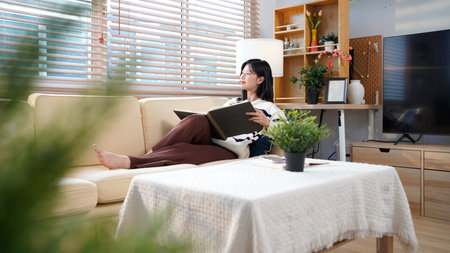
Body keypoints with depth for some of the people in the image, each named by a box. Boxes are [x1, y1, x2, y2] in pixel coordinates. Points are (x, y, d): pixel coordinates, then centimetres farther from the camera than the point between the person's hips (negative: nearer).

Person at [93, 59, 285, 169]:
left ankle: (128, 162, -37)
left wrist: (267, 123, -13)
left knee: (182, 150, -31)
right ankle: (152, 153, -33)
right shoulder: (234, 102, 30)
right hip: (212, 141, 5)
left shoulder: (269, 108, 12)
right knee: (197, 120, -29)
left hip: (232, 153, -5)